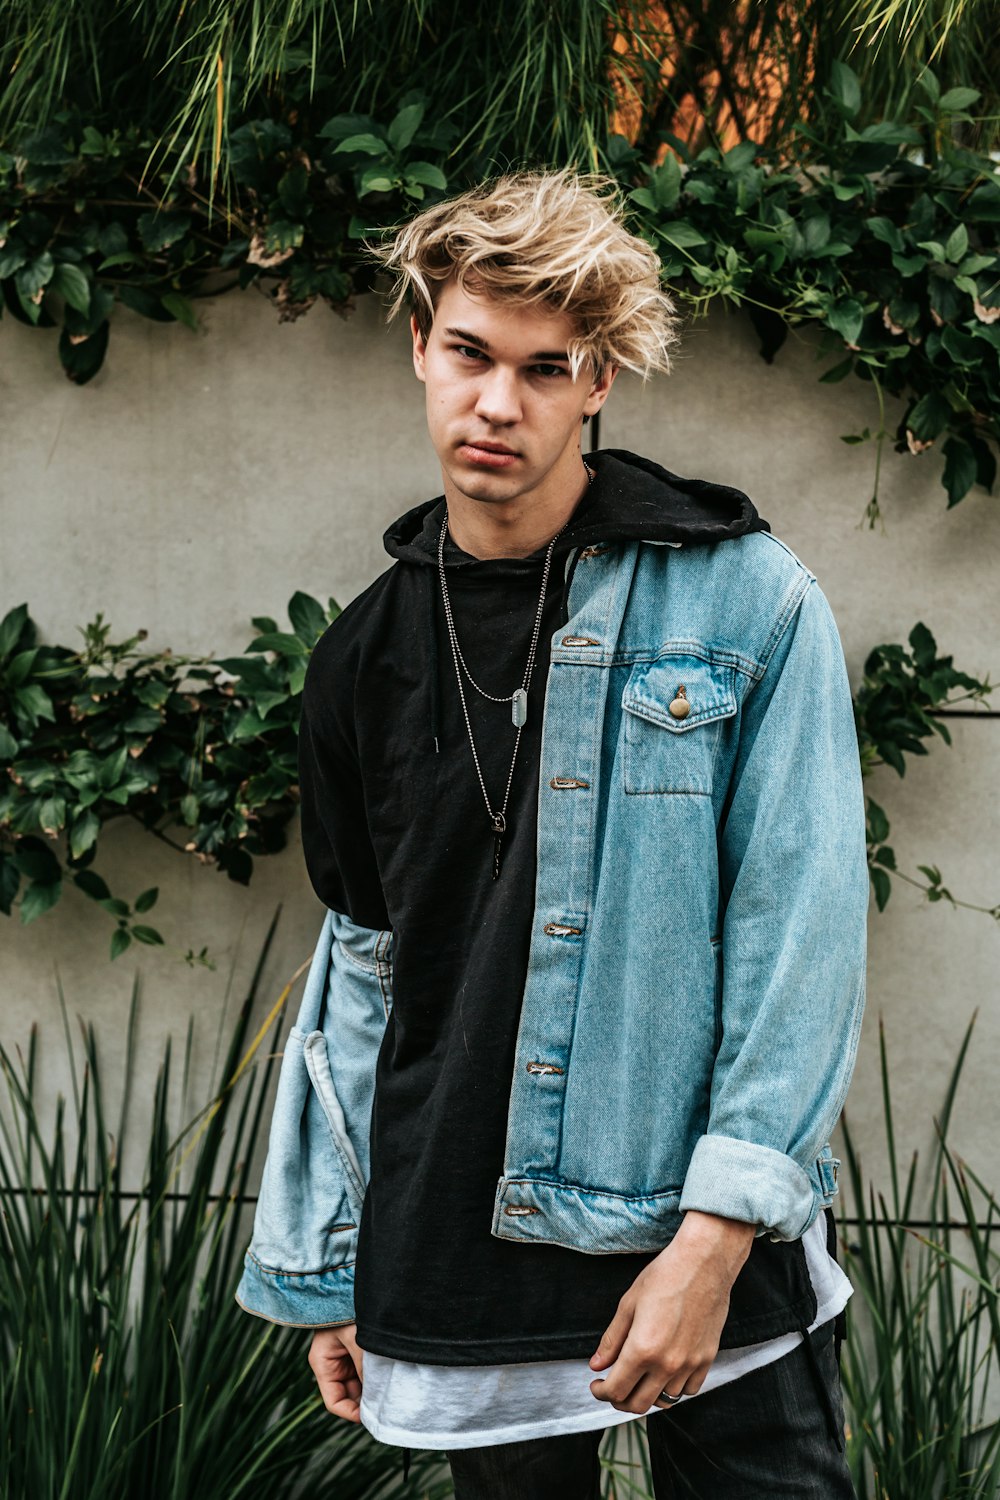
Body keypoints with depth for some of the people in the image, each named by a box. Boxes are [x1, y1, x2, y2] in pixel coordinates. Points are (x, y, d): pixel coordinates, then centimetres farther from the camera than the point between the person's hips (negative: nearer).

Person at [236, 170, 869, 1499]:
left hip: (709, 1249, -3)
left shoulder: (745, 602, -6)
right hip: (459, 1275, 3)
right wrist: (327, 1275, 13)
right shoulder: (365, 660, 7)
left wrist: (719, 1234, -15)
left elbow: (801, 929, -9)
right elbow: (361, 973, 13)